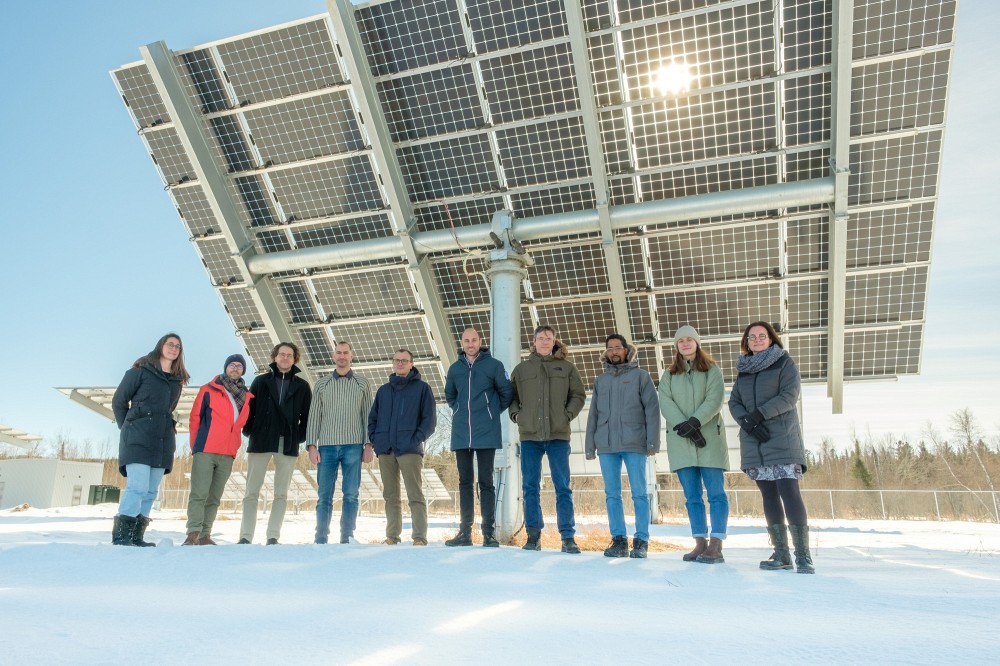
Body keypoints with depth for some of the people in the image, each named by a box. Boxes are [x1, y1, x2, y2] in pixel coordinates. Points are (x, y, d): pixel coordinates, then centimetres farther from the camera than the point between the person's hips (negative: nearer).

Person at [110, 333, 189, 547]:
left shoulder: (177, 380, 18)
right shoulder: (141, 370, 2)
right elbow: (118, 401, 4)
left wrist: (163, 428, 13)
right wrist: (128, 428, 5)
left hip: (163, 441, 6)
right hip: (138, 439, -6)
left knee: (150, 491, 3)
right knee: (137, 486, -15)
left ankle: (136, 536, 7)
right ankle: (120, 535, -10)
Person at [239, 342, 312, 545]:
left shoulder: (302, 386, 8)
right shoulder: (260, 381, 8)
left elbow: (307, 415, 8)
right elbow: (249, 408, 6)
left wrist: (300, 437, 0)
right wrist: (249, 432, -2)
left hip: (288, 446, 1)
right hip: (261, 443, 0)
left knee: (281, 494, 3)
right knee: (252, 492, 1)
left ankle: (273, 536, 9)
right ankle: (246, 536, 6)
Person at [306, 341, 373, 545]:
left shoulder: (362, 383, 9)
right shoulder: (322, 384, 11)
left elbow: (367, 416, 7)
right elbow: (314, 416, 8)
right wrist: (311, 445, -2)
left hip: (353, 446, -1)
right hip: (327, 446, 1)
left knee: (351, 495, -1)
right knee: (324, 496, 1)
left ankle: (347, 537, 6)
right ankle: (320, 539, 7)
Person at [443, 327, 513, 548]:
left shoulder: (493, 365, -2)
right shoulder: (455, 368, 9)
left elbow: (506, 393, 2)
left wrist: (494, 412, 4)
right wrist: (461, 412, 13)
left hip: (486, 434, -4)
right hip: (461, 435, 4)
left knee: (486, 483, -1)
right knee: (464, 483, 8)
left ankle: (489, 532, 5)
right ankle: (464, 532, 14)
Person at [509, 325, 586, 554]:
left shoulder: (567, 368, 8)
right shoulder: (521, 369, 11)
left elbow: (578, 395, 9)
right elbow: (511, 396, 17)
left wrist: (567, 415, -4)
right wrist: (516, 415, 1)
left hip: (558, 435, -1)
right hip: (529, 435, 2)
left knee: (563, 487, -1)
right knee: (530, 486, 5)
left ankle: (568, 537, 4)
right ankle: (533, 535, 14)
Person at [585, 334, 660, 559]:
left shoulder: (641, 376, 5)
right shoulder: (600, 381, 17)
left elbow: (652, 409, -2)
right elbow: (593, 415, 16)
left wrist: (652, 441, -11)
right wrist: (590, 445, 9)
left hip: (634, 444, -4)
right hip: (606, 446, 4)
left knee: (639, 493, -2)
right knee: (612, 494, 4)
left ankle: (641, 540, 4)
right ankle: (618, 540, 10)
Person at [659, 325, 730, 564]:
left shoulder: (712, 370, 9)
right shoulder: (669, 375, 15)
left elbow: (715, 399, -6)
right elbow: (665, 403, 0)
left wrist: (695, 422, -20)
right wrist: (686, 427, -15)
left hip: (709, 439, -2)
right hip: (681, 441, 3)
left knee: (715, 492, -6)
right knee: (692, 496, 3)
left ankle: (716, 546, -6)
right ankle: (700, 544, 7)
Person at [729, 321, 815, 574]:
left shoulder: (785, 363, 3)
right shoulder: (743, 370, 17)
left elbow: (789, 396, -10)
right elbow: (733, 402, 10)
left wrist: (759, 414, -18)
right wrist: (746, 421, -10)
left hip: (782, 440, -5)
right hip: (754, 443, 5)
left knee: (789, 493, -14)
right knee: (769, 496, 6)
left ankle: (803, 555, -11)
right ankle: (781, 553, 11)